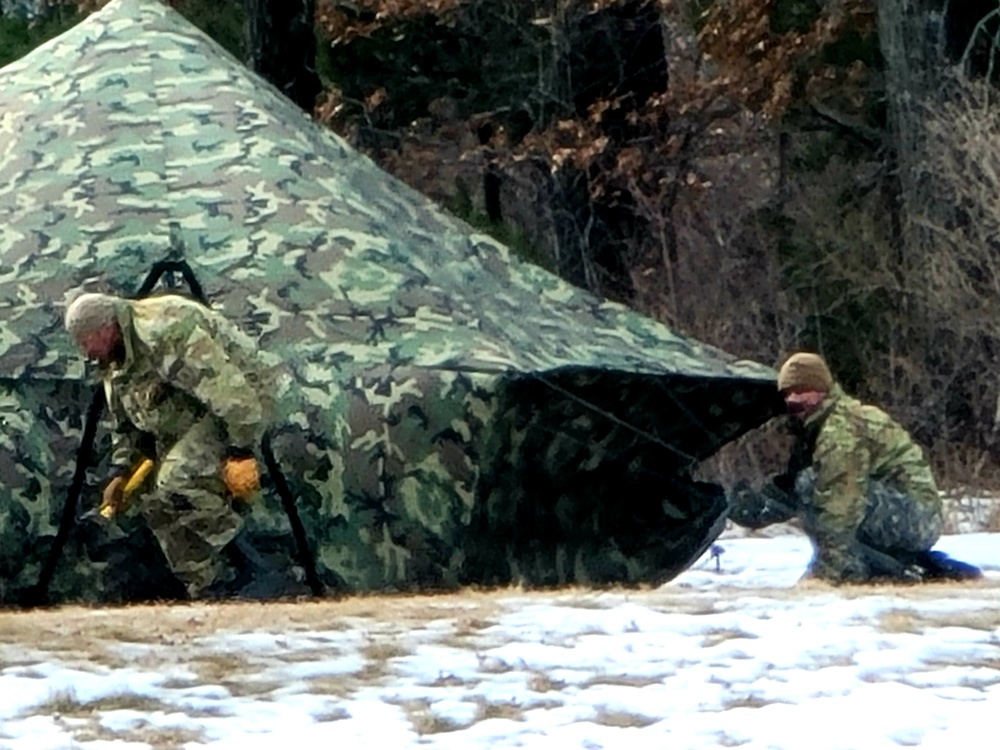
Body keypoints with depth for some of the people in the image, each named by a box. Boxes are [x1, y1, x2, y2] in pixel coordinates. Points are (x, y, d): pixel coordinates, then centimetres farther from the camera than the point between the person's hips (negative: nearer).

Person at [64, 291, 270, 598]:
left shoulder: (165, 330, -26)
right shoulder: (114, 364, 8)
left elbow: (226, 389, -30)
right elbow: (126, 424, 20)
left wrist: (240, 452, -30)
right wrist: (121, 473, 5)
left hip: (232, 414, -10)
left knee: (177, 482, -28)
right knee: (156, 503, 3)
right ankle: (203, 587, 10)